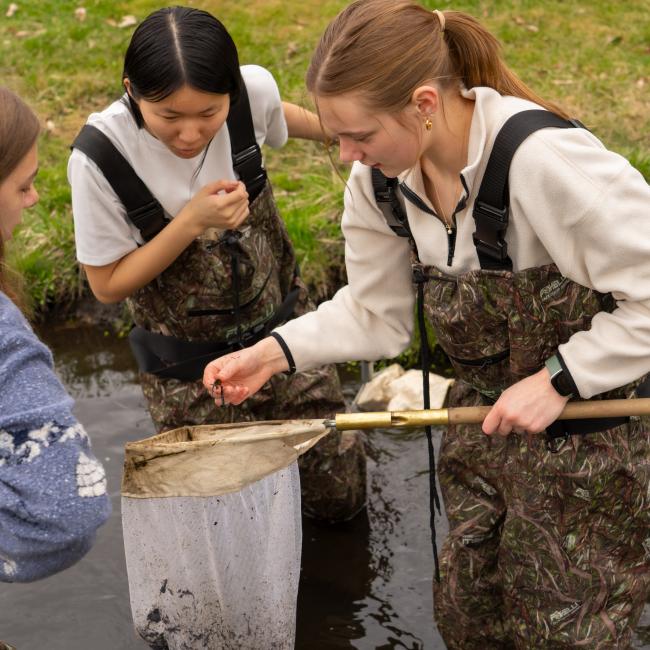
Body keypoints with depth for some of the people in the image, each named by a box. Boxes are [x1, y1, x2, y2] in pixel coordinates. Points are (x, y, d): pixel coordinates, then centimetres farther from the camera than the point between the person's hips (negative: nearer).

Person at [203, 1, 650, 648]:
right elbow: (374, 313, 2)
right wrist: (277, 352, -11)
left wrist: (559, 379, -25)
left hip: (594, 420, -6)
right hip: (485, 424, 7)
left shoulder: (548, 161, -31)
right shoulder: (380, 180, -8)